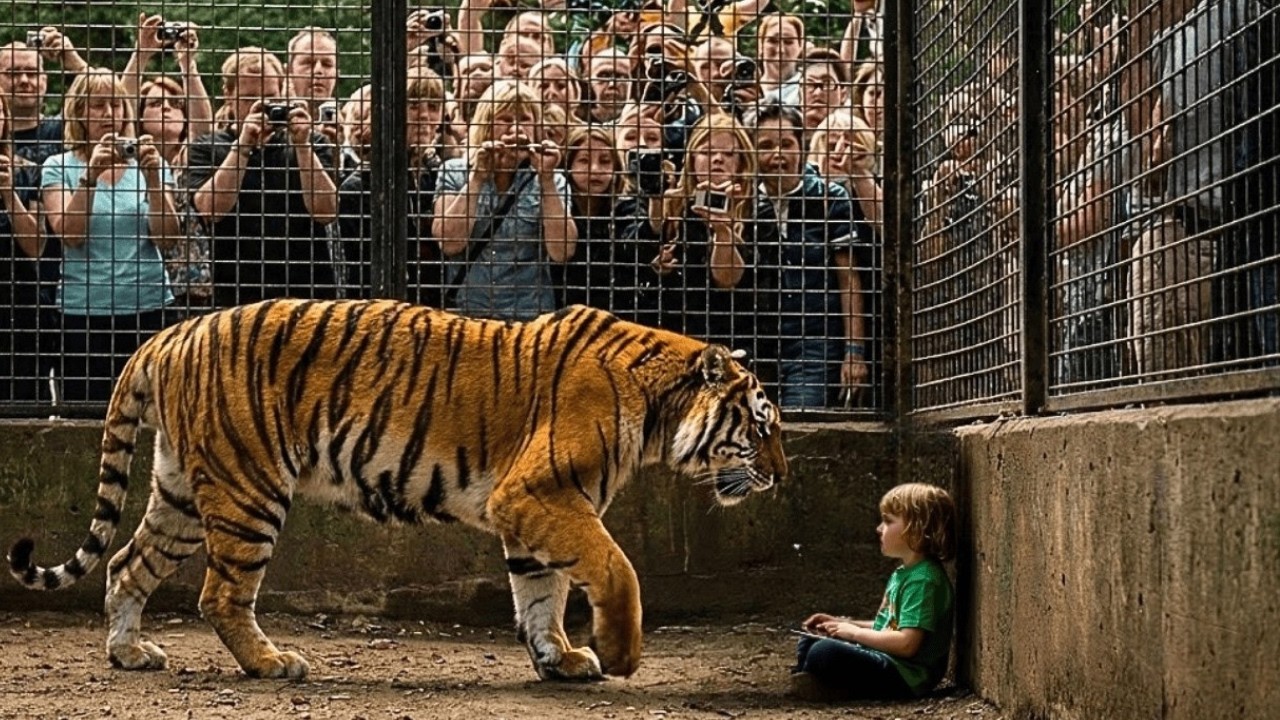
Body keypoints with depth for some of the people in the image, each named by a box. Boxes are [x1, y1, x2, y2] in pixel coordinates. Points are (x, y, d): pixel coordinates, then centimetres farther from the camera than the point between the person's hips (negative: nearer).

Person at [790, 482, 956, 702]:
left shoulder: (924, 580, -18)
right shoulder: (904, 573, 15)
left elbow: (907, 643, -25)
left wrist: (855, 632, -13)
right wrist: (841, 624, 13)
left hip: (906, 675, -11)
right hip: (883, 660, 11)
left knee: (823, 652, -31)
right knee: (808, 643, 16)